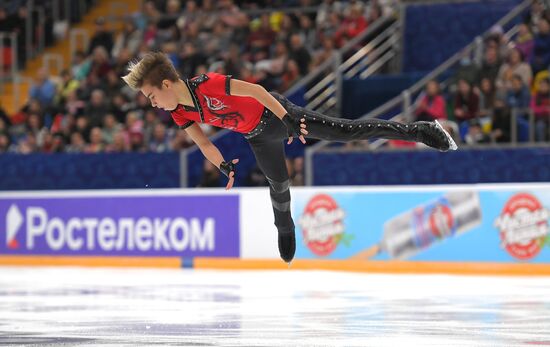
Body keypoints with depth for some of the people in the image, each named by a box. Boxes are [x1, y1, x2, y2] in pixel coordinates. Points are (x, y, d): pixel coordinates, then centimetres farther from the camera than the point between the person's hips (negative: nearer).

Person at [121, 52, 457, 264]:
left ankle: (421, 131, -1)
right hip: (257, 137, 6)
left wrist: (288, 121, -27)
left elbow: (256, 91, -29)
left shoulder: (208, 85, -35)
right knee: (279, 184, 19)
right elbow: (203, 142, 5)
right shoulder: (180, 114, -12)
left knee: (344, 131, -8)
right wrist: (225, 167, -1)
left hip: (274, 112, -6)